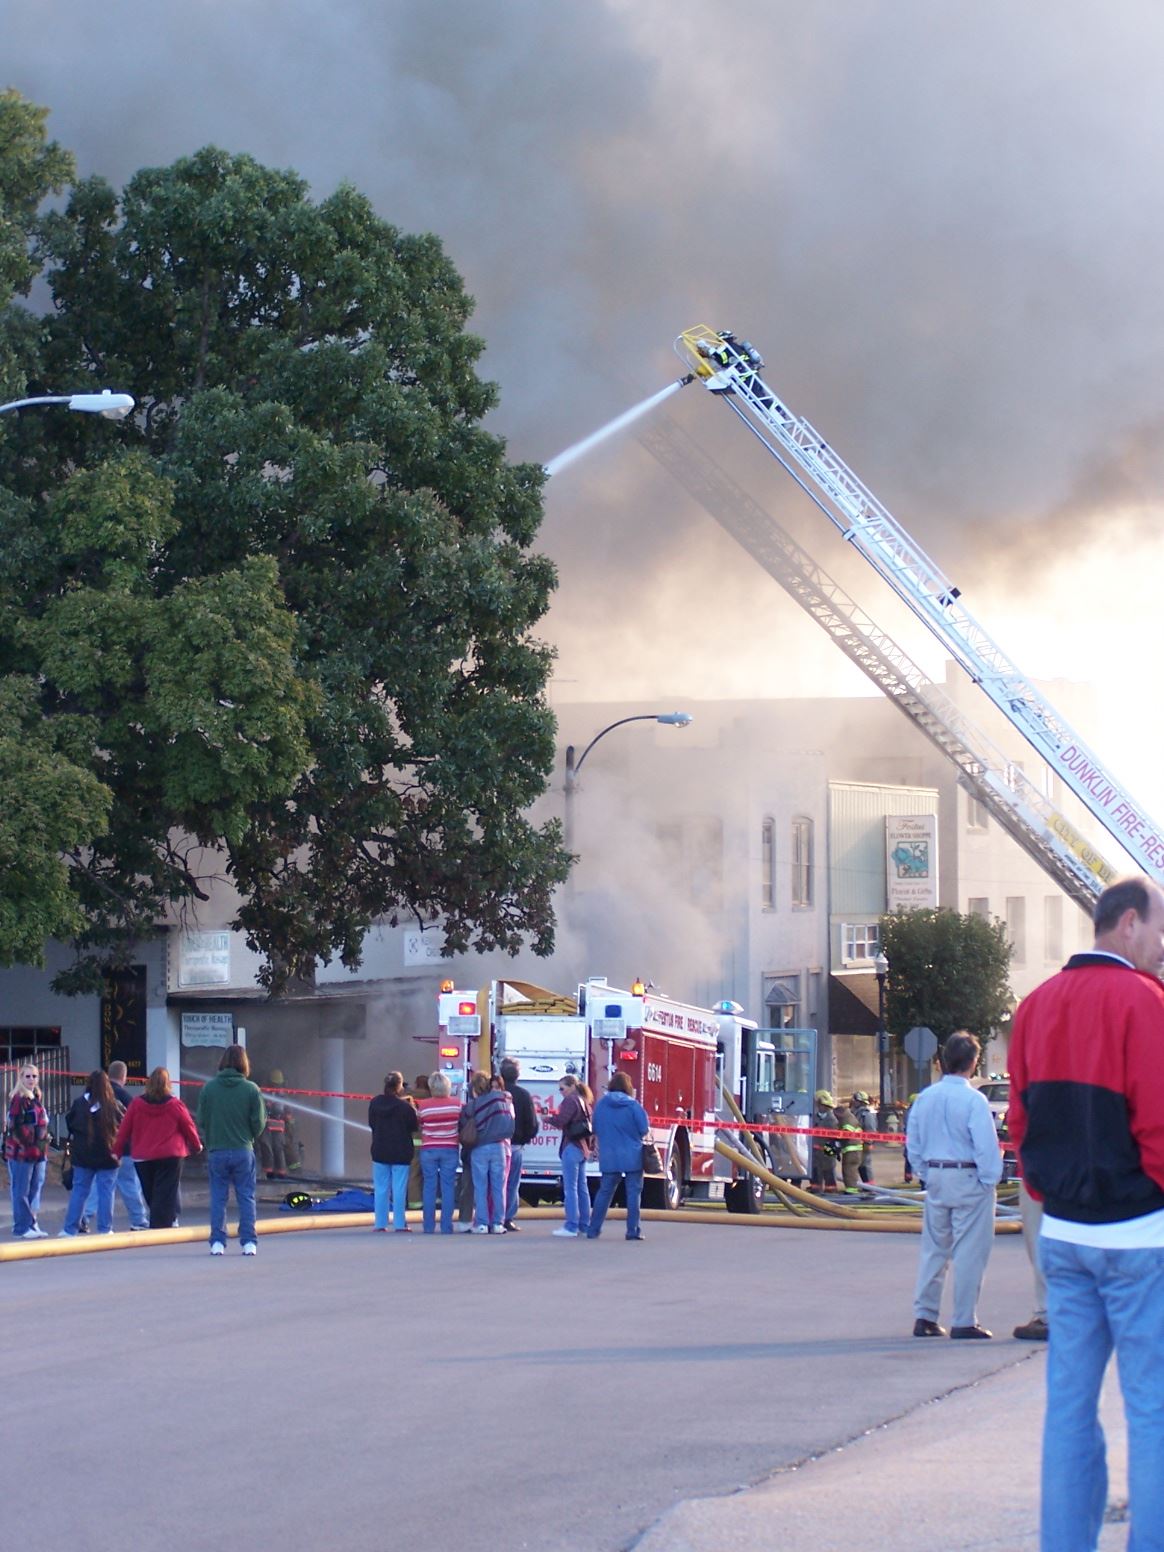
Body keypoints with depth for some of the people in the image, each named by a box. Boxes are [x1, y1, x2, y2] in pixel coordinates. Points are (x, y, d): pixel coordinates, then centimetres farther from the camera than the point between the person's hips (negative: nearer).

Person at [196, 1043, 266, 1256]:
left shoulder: (209, 1088, -3)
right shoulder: (251, 1089, -6)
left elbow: (201, 1121, 2)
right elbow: (259, 1122, -2)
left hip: (216, 1151, 1)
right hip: (243, 1151, -1)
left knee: (218, 1198, 6)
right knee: (246, 1197, 6)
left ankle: (217, 1242, 3)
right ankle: (249, 1242, 3)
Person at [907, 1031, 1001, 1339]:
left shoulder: (925, 1097, 4)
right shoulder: (973, 1100, -15)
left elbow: (913, 1143, 10)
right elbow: (986, 1145, -17)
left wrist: (925, 1174, 16)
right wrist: (989, 1179, -6)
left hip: (936, 1178, 6)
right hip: (968, 1179, -6)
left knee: (933, 1248, 14)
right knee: (969, 1252, 0)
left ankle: (924, 1317, 15)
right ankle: (964, 1322, 1)